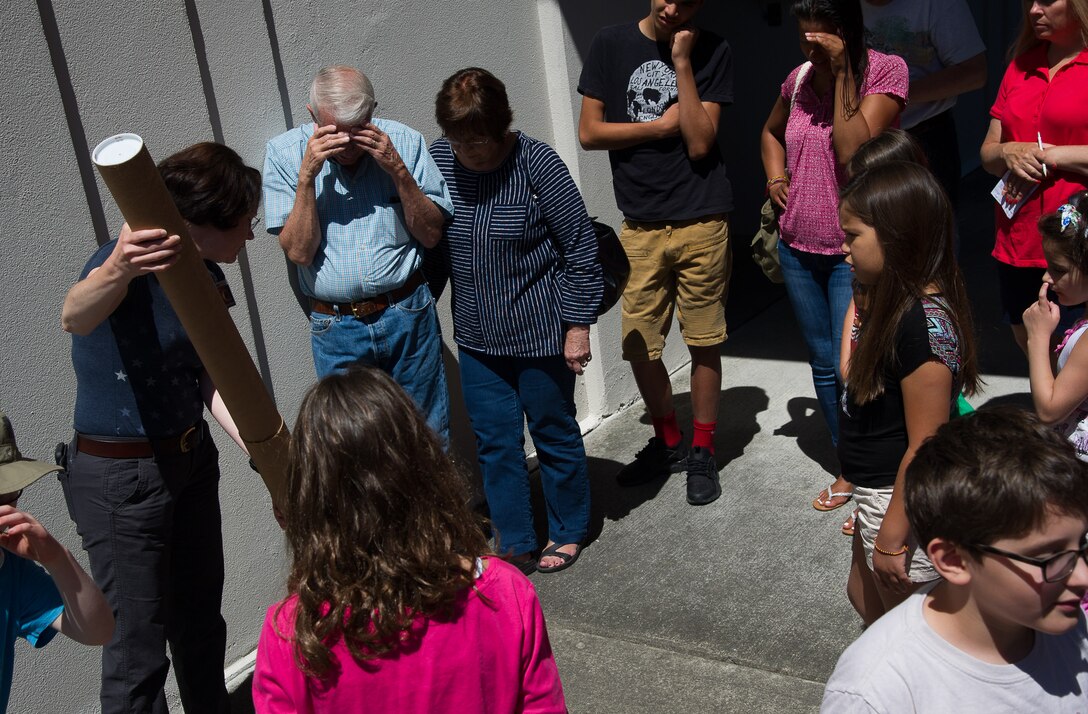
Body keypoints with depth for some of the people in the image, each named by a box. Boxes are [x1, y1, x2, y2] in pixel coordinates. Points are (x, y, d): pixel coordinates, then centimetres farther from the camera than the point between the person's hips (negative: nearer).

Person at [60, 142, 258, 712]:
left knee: (202, 619, 22)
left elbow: (211, 384, 3)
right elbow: (74, 317, -44)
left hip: (190, 458, 8)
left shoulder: (205, 278, 3)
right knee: (139, 648, 2)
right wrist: (117, 270, -64)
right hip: (119, 478, -8)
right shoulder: (133, 262, -21)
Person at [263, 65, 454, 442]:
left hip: (408, 316, 0)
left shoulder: (404, 141, -5)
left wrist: (398, 170, -16)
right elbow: (299, 252, -10)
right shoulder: (284, 152, -5)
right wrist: (307, 175, -20)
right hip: (335, 328, 0)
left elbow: (432, 234, -4)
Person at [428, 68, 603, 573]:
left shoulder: (536, 164, -17)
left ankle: (568, 533, 33)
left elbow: (580, 246, -13)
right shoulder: (438, 159, -4)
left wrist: (578, 325, -12)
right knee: (494, 442, 11)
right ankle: (515, 546, 26)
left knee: (554, 433, 12)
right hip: (477, 336, 5)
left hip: (541, 332, -4)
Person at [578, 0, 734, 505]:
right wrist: (662, 125, -6)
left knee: (703, 344, 5)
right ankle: (669, 443, 29)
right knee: (638, 346, 7)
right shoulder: (611, 44, 3)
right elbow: (589, 132, 0)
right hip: (639, 227, 2)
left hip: (701, 222, -2)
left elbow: (700, 143, -10)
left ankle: (702, 454, 23)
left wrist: (682, 64, -13)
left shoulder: (712, 52, -1)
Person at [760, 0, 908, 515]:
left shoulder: (885, 70, -11)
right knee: (824, 366, 14)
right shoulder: (800, 77, 3)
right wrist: (775, 176, 6)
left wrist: (842, 71, -23)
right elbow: (771, 133, 24)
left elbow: (853, 152, -24)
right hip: (798, 248, 5)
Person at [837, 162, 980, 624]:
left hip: (905, 501, -10)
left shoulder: (924, 322, -29)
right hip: (876, 493, 10)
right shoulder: (897, 302, 2)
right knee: (864, 596, 27)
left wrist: (891, 537, -21)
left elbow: (925, 446, -26)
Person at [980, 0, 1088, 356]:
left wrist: (1047, 154, -12)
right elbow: (987, 153, 16)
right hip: (1017, 247, 6)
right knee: (1031, 351, 14)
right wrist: (1009, 152, -5)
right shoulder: (1021, 65, 16)